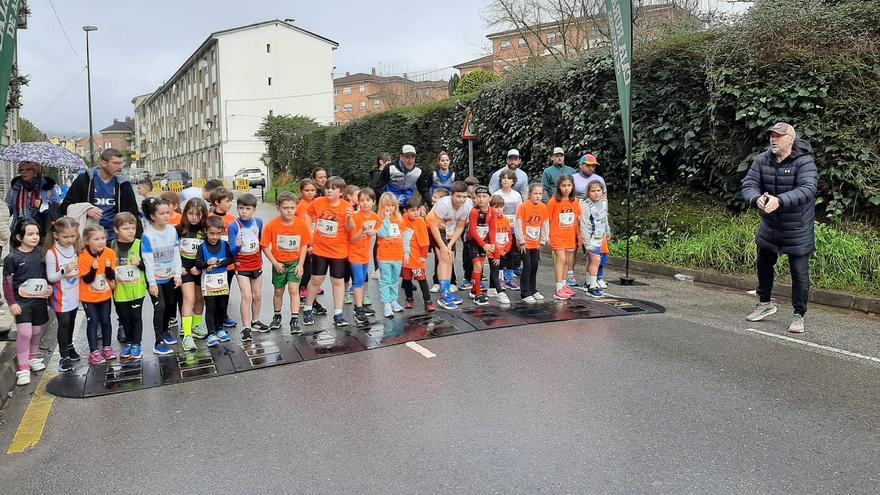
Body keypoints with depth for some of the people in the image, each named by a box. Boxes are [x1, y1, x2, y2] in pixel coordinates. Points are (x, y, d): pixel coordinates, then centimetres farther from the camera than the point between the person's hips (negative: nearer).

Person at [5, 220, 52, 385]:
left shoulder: (41, 253, 0)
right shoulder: (12, 258, -10)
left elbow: (48, 273, 13)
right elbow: (7, 282, -6)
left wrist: (49, 287, -4)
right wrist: (12, 303, -10)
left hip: (39, 299, 4)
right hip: (21, 301, -4)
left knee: (37, 331, 14)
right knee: (24, 332, -11)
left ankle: (32, 356, 38)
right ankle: (23, 367, 0)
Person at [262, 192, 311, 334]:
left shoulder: (302, 224, -14)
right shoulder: (272, 225, -17)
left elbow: (304, 245, -5)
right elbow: (265, 246, -9)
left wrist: (300, 265, -10)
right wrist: (275, 263, -13)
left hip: (295, 262, -1)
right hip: (279, 263, 1)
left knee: (293, 289, -10)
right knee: (278, 291, 14)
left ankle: (295, 320, -4)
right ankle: (277, 316, 35)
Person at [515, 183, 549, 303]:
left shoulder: (543, 207, 0)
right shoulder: (524, 206, -14)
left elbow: (545, 225, 7)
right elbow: (518, 225, -13)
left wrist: (542, 241, 6)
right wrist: (521, 241, -12)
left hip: (536, 243, 5)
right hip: (525, 243, -5)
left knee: (534, 266, 13)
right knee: (527, 267, -4)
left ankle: (533, 290, 28)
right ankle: (525, 294, 3)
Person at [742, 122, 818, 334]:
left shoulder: (804, 162, -17)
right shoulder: (762, 160, -4)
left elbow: (808, 189, -31)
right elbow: (748, 185, -11)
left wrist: (779, 200, -45)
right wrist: (757, 199, -34)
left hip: (797, 230, -5)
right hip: (769, 227, 5)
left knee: (799, 273, 1)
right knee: (764, 265, 21)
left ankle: (798, 315, 18)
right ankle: (765, 303, 42)